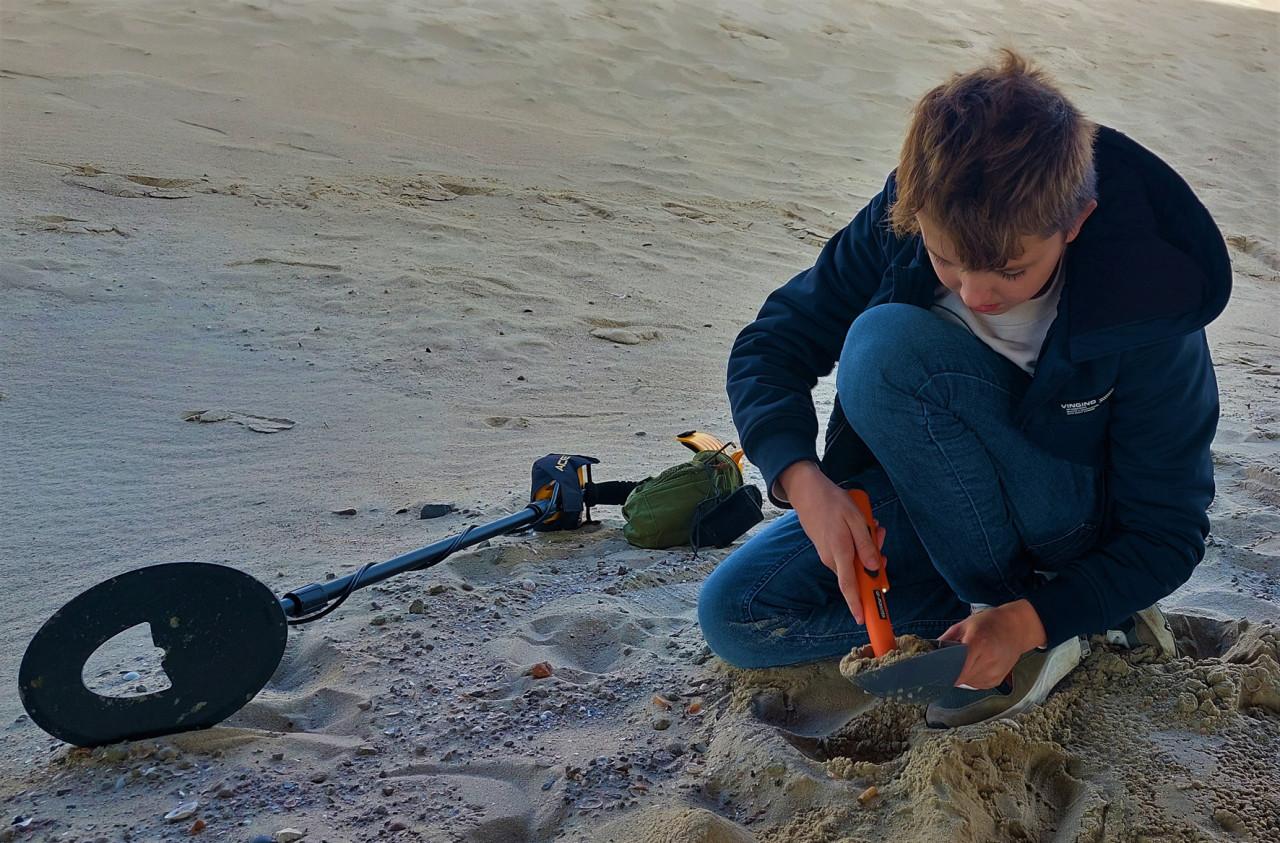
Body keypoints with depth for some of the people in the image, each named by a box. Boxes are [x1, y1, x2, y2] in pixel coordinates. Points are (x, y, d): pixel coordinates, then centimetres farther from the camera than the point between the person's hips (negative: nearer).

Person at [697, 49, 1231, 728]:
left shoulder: (1146, 311, -28)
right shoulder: (902, 223, -20)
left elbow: (1170, 533, -19)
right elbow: (770, 346, -11)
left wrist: (1030, 619, -34)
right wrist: (803, 481, -29)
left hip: (1075, 530, -5)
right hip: (932, 503, 5)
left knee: (888, 343, -31)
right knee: (734, 617, -11)